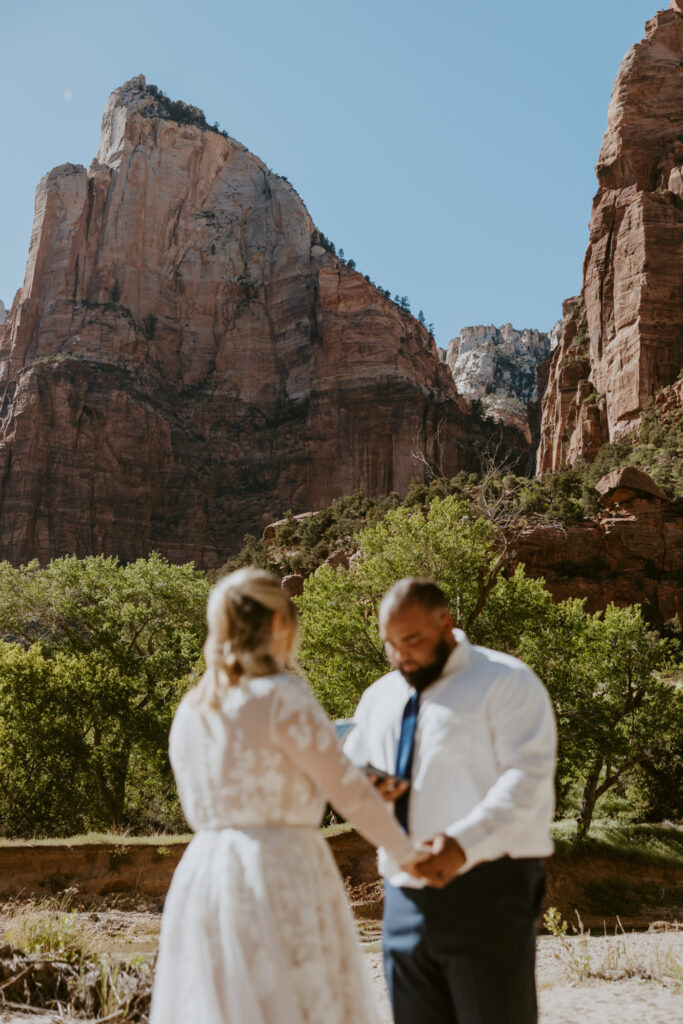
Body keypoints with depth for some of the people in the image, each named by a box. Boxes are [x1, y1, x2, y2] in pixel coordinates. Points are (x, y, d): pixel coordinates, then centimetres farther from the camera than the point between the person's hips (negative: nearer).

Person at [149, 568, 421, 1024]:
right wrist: (409, 853, 8)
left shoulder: (191, 711, 11)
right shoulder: (283, 696, -10)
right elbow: (350, 791, -8)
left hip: (200, 880, 7)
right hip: (283, 883, -7)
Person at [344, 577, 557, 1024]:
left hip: (486, 893, -6)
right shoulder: (378, 697, 16)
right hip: (407, 899, 6)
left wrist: (464, 843, -26)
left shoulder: (505, 681, -4)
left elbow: (527, 778, -14)